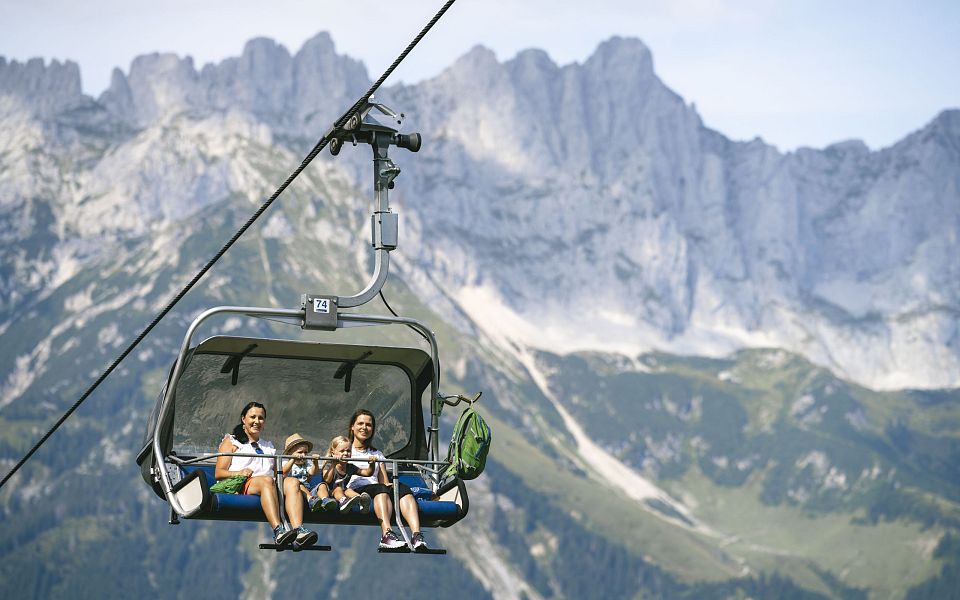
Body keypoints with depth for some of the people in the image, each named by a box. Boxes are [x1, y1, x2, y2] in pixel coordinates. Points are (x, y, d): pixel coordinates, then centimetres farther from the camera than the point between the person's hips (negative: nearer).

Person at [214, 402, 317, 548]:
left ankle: (298, 530, -51)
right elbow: (218, 473, 5)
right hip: (240, 486, -5)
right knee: (266, 481, -37)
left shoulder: (268, 446, 35)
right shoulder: (231, 442, 19)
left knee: (293, 481, -27)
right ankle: (278, 530, -58)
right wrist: (238, 473, -14)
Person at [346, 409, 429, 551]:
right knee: (380, 490, -39)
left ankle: (417, 536, -53)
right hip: (355, 490, -4)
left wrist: (390, 485, -4)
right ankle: (387, 534, -61)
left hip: (377, 488, 4)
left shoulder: (377, 454, 33)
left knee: (403, 489, -31)